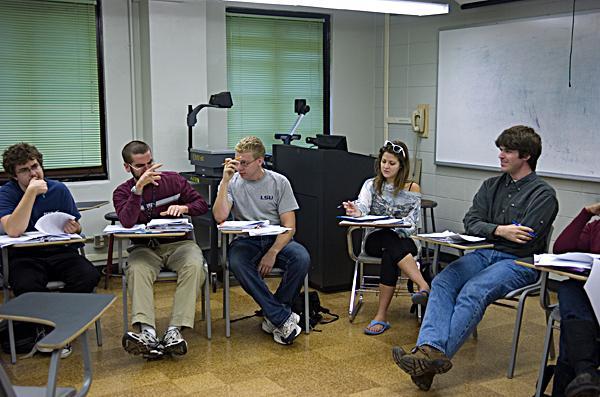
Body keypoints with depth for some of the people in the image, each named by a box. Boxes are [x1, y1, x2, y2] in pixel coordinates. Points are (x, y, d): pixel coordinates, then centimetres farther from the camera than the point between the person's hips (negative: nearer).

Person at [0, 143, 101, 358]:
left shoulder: (59, 189, 6)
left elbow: (77, 226, 16)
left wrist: (74, 228, -10)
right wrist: (31, 192, -24)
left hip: (61, 252, 3)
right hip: (25, 257, -2)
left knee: (89, 276, -26)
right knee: (26, 286, -35)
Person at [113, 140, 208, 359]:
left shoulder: (174, 180, 9)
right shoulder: (122, 192, 4)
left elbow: (202, 204, 10)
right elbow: (127, 222, -16)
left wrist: (183, 207, -12)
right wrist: (138, 188, -23)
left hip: (178, 243, 1)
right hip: (145, 248, 0)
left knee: (194, 266, -32)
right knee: (136, 269, -35)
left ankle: (174, 331, -38)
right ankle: (147, 333, -47)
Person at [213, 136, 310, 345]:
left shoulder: (279, 182, 1)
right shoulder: (232, 183, 3)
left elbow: (289, 226, -4)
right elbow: (220, 217, -13)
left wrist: (272, 253, -19)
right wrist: (225, 180, -14)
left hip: (276, 238, 0)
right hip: (246, 240, 0)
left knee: (302, 259, -31)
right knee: (236, 262, -35)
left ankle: (274, 317, -13)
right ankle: (283, 317, -29)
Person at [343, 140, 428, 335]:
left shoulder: (412, 189, 8)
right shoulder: (371, 185, 9)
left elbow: (411, 223, -1)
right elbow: (363, 204, -13)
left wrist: (396, 226, -23)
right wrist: (356, 211, -38)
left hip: (403, 240, 0)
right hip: (375, 239, 0)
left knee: (390, 255, -37)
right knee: (389, 239, -37)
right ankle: (424, 287, -48)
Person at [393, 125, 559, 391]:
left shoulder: (543, 194, 0)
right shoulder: (492, 186, 19)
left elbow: (526, 242, -9)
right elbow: (470, 223, 8)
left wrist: (487, 230, 1)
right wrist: (499, 231, -11)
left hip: (519, 262, -5)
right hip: (484, 254, 5)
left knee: (473, 292, -32)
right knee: (442, 282, -23)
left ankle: (437, 353, -40)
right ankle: (431, 348, -40)